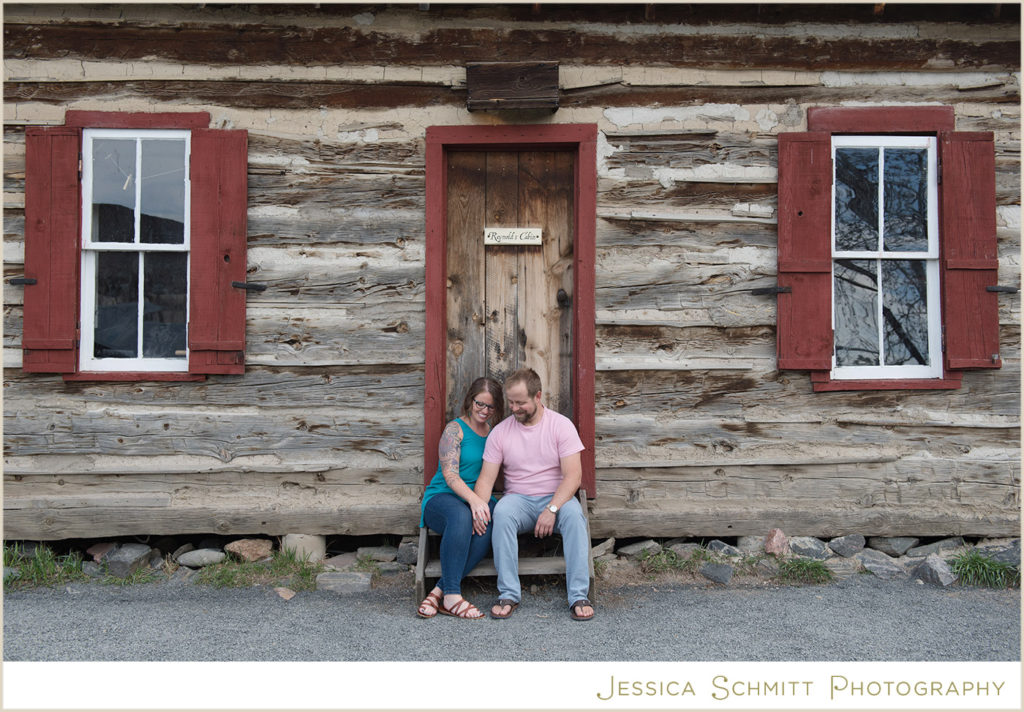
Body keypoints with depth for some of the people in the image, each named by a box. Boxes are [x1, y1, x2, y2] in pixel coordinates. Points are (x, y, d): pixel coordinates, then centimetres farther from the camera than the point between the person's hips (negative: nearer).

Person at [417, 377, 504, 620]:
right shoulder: (455, 429, -1)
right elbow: (450, 475, -13)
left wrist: (484, 501, -2)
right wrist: (473, 499, -30)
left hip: (479, 499, 4)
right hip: (442, 498, -3)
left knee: (487, 526, -33)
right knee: (460, 515, -40)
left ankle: (440, 591, -30)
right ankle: (452, 595, -34)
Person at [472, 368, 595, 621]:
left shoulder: (561, 425, -4)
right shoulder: (500, 431, 3)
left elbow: (573, 476, -11)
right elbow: (486, 478, 0)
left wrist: (552, 509, -25)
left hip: (557, 497, -1)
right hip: (519, 499, 1)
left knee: (574, 514, -34)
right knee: (502, 513, -32)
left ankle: (578, 596, -28)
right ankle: (508, 594, -26)